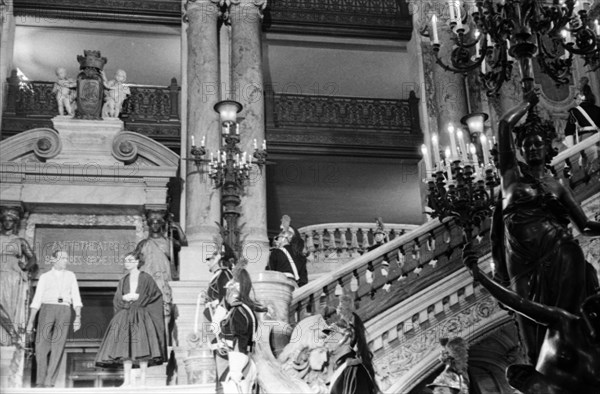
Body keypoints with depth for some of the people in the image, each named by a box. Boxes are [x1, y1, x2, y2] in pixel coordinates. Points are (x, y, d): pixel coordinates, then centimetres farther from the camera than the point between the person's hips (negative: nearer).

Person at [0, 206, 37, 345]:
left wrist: (26, 266, -10)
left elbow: (33, 258, 8)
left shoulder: (20, 241, 14)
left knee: (13, 308, -7)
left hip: (14, 278, -1)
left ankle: (15, 338, -9)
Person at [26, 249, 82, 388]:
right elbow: (36, 300, 8)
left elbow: (76, 298, 10)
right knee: (41, 346, -9)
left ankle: (49, 383, -6)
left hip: (64, 311, 1)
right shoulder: (44, 277, 12)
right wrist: (30, 322, 1)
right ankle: (40, 382, 5)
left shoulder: (70, 276, 17)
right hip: (47, 310, -1)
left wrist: (78, 317, -3)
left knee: (57, 348, -8)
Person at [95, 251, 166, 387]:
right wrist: (125, 297, -8)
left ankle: (142, 380, -11)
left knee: (141, 345, -12)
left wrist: (138, 297, -6)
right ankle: (127, 379, -6)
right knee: (126, 347, -5)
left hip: (141, 316, -4)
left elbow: (156, 294, -1)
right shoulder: (123, 280, 18)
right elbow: (116, 299, 11)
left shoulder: (146, 278, 6)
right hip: (125, 317, 4)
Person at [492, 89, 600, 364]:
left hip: (558, 251, 1)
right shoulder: (512, 173, 14)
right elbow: (505, 125, 7)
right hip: (522, 257, -1)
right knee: (531, 319, -5)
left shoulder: (556, 186, 18)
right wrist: (527, 104, 21)